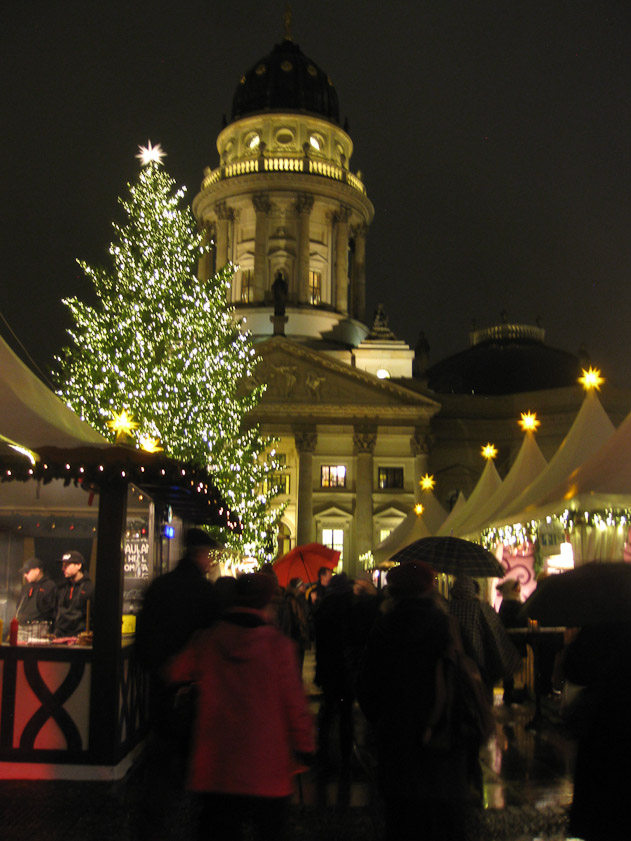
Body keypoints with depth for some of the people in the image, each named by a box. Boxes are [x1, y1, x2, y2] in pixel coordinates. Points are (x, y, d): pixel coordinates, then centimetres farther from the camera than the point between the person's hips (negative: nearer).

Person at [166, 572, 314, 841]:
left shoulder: (206, 641, -4)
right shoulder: (279, 645, -11)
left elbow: (173, 673, 12)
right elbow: (295, 703, -8)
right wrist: (304, 748, 5)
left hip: (215, 768, 2)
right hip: (267, 771, -1)